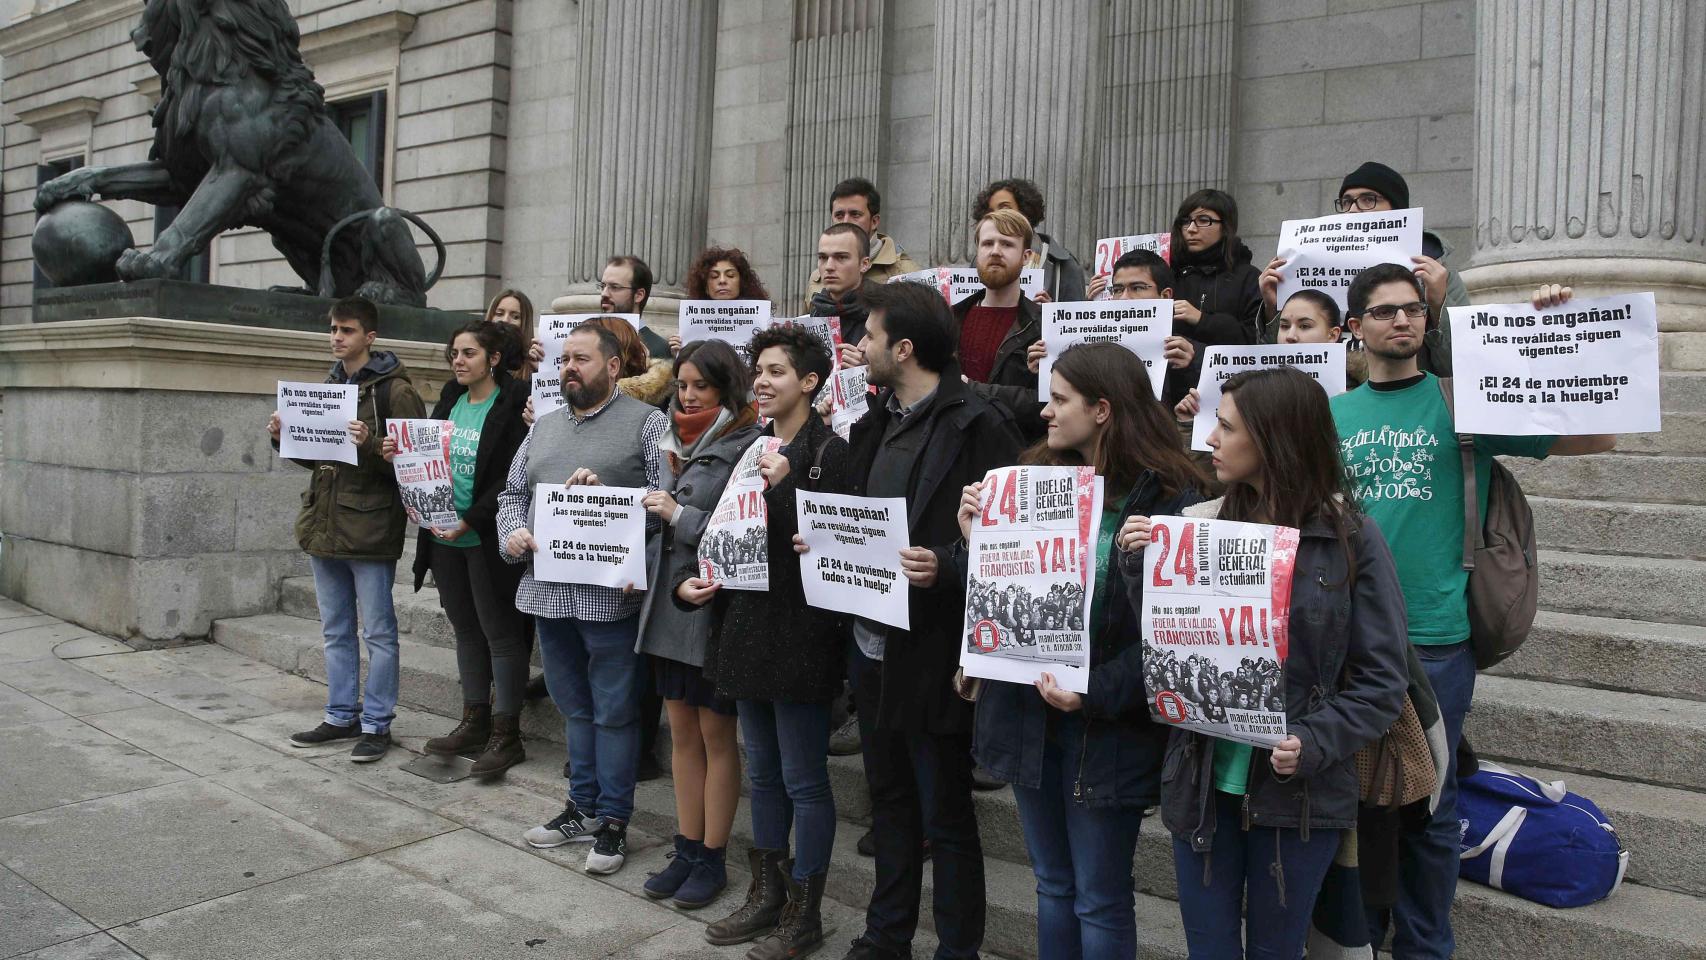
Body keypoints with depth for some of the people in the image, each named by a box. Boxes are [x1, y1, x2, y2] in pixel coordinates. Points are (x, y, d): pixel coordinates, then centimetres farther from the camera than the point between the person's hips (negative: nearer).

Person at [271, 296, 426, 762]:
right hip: (323, 526, 8)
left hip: (370, 528, -8)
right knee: (336, 631, 16)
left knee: (378, 632, 2)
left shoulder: (395, 390, -8)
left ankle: (377, 724, 12)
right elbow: (315, 457, 21)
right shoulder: (329, 385, 14)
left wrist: (369, 444, -28)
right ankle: (342, 716, 27)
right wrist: (284, 437, 3)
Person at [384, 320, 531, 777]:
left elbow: (513, 477, -17)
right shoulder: (451, 399, 11)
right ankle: (474, 723, 27)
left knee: (500, 632, 1)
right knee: (466, 630, 15)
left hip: (487, 538, -7)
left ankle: (506, 734, 10)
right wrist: (400, 454, -3)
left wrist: (470, 522, -22)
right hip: (445, 536, 8)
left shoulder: (512, 404, -12)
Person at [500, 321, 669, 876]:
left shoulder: (647, 424, -3)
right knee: (575, 708, 17)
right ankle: (581, 806, 30)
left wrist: (606, 493, -21)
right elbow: (512, 492, 18)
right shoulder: (545, 427, 17)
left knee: (614, 713, 4)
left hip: (609, 594, -6)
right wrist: (513, 533, -1)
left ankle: (613, 820, 16)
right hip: (547, 589, 6)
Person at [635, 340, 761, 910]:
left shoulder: (745, 446, -12)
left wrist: (680, 515, -15)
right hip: (671, 600, 8)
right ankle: (686, 850, 26)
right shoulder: (680, 441, 12)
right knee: (682, 730, 14)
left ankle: (712, 859, 18)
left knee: (715, 734, 5)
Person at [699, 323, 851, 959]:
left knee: (803, 780, 3)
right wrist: (690, 582, 4)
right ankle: (766, 896, 31)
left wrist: (782, 487, -25)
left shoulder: (830, 451, -12)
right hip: (747, 626, 8)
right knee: (763, 773, 18)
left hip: (801, 635, -8)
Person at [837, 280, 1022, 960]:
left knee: (945, 815, 7)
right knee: (889, 799, 21)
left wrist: (944, 565, -30)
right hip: (871, 642, 8)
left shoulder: (977, 426, -14)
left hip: (931, 650, -8)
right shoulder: (875, 423, 11)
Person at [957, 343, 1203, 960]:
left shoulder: (1168, 498, -13)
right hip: (1026, 711, 5)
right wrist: (976, 541, -9)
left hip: (1107, 727, -5)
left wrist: (1096, 694, -23)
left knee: (1099, 902, 9)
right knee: (1052, 887, 20)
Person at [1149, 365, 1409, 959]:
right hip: (1203, 781, 3)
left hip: (1299, 792, -2)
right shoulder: (1201, 525, -1)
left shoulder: (1350, 537, -8)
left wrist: (1314, 743, -20)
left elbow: (1382, 679, -7)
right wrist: (1140, 567, -11)